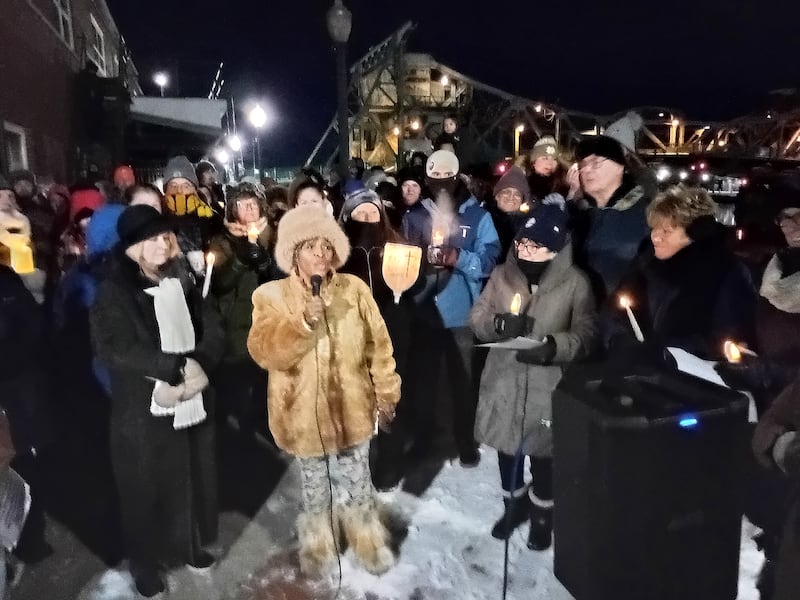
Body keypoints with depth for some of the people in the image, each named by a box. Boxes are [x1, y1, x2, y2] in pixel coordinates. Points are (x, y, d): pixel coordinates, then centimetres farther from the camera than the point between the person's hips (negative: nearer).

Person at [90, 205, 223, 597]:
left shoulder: (182, 281, 4)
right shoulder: (113, 292, -8)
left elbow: (212, 333, -1)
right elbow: (114, 349, -19)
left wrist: (194, 372, -18)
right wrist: (178, 366, -23)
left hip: (192, 401, 4)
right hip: (143, 410, -4)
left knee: (193, 478, 16)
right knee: (146, 488, 11)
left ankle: (190, 545, 40)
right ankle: (144, 561, 34)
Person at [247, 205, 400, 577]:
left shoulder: (354, 288, -7)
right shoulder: (271, 296, -10)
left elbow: (378, 346, -1)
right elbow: (264, 353, -21)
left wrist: (387, 394, 2)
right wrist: (304, 320, -33)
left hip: (351, 408, 1)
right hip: (303, 413, 0)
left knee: (358, 483, 18)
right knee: (314, 485, 21)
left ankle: (368, 541, 43)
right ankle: (318, 545, 45)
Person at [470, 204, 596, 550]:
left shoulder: (575, 283, -9)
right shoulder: (502, 275, 0)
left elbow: (586, 335, -9)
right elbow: (477, 318, 0)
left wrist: (552, 346, -27)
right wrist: (499, 323, -22)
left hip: (548, 385, -3)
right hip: (505, 379, 3)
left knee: (543, 453, 13)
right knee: (507, 447, 17)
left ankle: (541, 514, 39)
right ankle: (513, 505, 43)